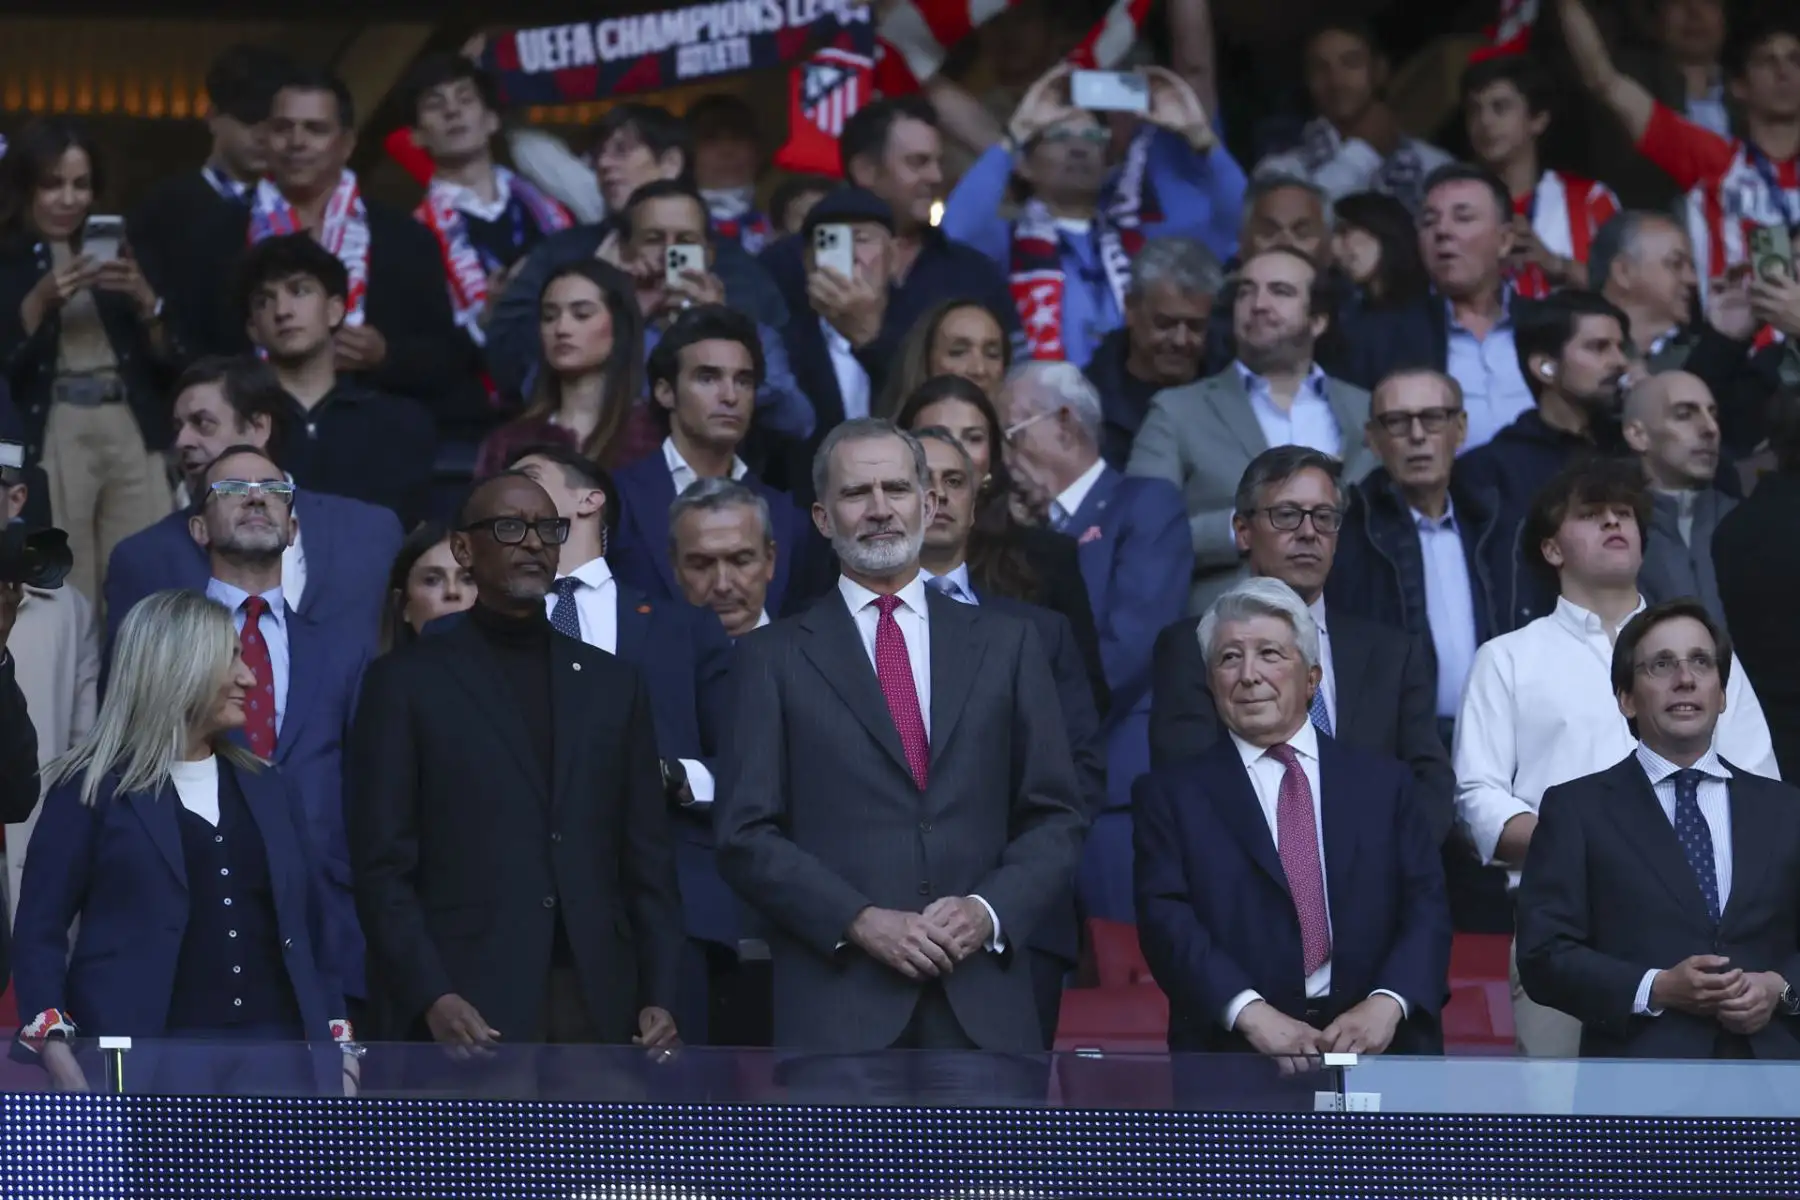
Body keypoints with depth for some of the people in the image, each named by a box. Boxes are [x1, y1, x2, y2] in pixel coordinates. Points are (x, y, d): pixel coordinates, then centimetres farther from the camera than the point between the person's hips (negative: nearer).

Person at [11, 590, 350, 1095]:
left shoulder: (263, 785, 18)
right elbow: (39, 931, -2)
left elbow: (308, 921, 19)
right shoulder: (94, 789, 3)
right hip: (151, 1058, -5)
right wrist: (54, 1044, -16)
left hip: (274, 1050, 5)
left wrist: (338, 1046, 10)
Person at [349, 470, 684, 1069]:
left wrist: (658, 997, 4)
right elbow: (382, 866, 1)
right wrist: (431, 998, -12)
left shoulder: (613, 684, 17)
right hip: (464, 1014, -3)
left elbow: (648, 861, 16)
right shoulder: (407, 682, 6)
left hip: (596, 1014, 4)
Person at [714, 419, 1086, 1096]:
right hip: (838, 1009, -2)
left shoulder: (1005, 645, 15)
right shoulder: (775, 659, 9)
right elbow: (747, 837, 3)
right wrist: (861, 922, -11)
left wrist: (990, 911, -6)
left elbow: (1056, 818, 13)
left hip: (982, 1007, 2)